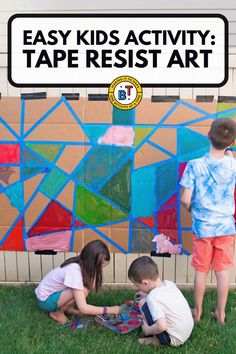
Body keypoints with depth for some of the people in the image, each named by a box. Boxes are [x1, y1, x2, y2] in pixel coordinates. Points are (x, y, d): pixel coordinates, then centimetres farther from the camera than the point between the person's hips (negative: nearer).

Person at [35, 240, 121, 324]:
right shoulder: (74, 271, -33)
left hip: (53, 291, 8)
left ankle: (68, 307, 5)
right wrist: (108, 310, -26)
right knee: (83, 291, -28)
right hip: (45, 300, -8)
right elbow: (83, 308, -33)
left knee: (88, 283, -9)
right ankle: (57, 312, -6)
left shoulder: (82, 264, -8)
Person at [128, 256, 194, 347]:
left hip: (174, 340, -8)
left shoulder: (153, 297, -25)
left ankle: (156, 339, 3)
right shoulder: (169, 283, -3)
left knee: (143, 303, -7)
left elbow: (161, 326, -33)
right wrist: (147, 295, 20)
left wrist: (147, 330, -14)